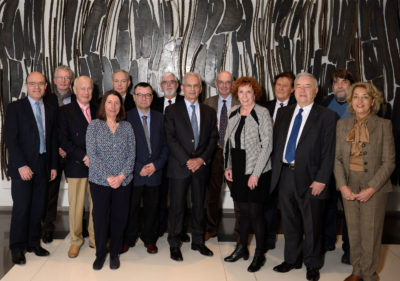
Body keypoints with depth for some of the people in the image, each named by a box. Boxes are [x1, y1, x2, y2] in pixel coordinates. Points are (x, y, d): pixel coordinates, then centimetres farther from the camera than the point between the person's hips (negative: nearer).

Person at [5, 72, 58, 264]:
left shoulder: (51, 111, 11)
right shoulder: (15, 108, -3)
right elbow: (10, 139, -9)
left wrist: (53, 166, 10)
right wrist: (21, 165, -16)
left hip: (42, 167, 4)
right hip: (22, 167, -4)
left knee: (38, 208, 8)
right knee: (21, 207, -1)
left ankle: (33, 243, 22)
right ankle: (17, 248, 12)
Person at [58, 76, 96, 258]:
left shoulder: (97, 111, 12)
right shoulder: (66, 111, 2)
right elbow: (63, 140, -6)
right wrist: (83, 156, -13)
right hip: (76, 166, -3)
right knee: (76, 206, 3)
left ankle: (95, 238, 21)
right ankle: (76, 240, 19)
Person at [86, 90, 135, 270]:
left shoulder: (127, 127, 6)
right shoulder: (94, 126, 0)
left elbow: (131, 155, 2)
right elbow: (92, 154, -7)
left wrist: (121, 176, -11)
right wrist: (107, 177, -14)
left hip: (123, 182, 2)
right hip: (99, 181, -1)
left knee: (119, 218, 7)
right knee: (100, 218, 5)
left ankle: (115, 253, 24)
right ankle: (100, 254, 23)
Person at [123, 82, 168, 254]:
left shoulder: (160, 118, 6)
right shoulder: (126, 118, -4)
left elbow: (165, 145, 7)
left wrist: (156, 164, -7)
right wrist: (138, 168, -12)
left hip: (154, 172, 3)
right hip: (133, 173, -2)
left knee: (152, 208, 11)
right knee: (131, 209, 8)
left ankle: (149, 239, 28)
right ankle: (129, 239, 27)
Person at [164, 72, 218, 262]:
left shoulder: (209, 112, 10)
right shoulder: (172, 110, 1)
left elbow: (213, 138, 6)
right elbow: (170, 139, -7)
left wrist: (202, 159, -8)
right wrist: (187, 161, -14)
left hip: (201, 166, 3)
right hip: (179, 166, -3)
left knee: (199, 205, 12)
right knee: (177, 207, 2)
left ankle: (198, 242, 26)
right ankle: (174, 245, 15)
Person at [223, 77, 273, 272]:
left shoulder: (262, 113, -10)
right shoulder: (233, 112, 7)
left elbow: (267, 145, -13)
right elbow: (228, 141, 15)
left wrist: (256, 174, -16)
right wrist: (228, 167, 9)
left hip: (257, 173, -5)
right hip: (238, 172, 5)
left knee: (255, 212, 0)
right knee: (243, 210, 15)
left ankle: (259, 254, 15)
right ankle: (242, 248, 30)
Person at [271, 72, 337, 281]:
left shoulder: (326, 116, -4)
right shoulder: (283, 113, 11)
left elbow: (328, 152, -7)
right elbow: (276, 143, 11)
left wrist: (321, 180, -13)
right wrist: (275, 170, 4)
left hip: (309, 178, -4)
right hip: (284, 175, 4)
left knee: (312, 225, 8)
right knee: (289, 222, 16)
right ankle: (292, 260, 33)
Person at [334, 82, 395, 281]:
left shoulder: (383, 125, -6)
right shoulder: (342, 124, 4)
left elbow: (389, 162, -7)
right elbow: (337, 158, 4)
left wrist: (371, 188, -14)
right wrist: (342, 186, -7)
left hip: (374, 186, -3)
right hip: (349, 185, 3)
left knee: (370, 232, 2)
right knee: (353, 231, 11)